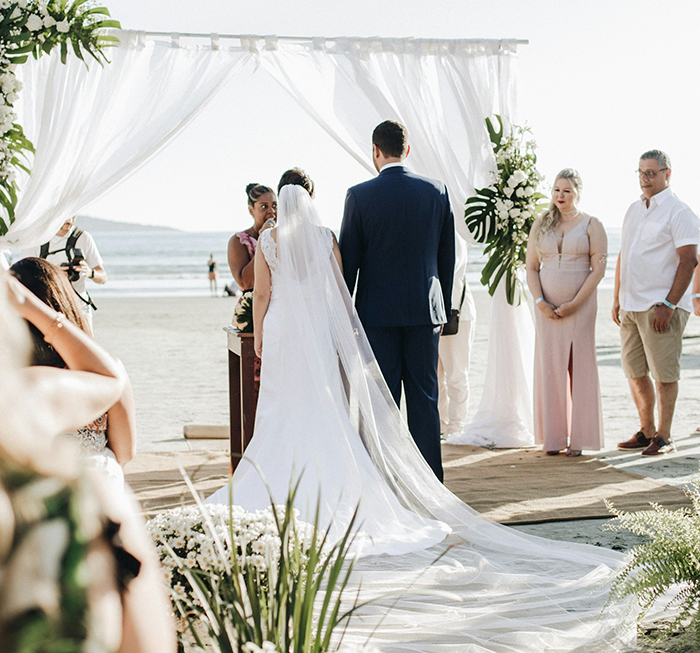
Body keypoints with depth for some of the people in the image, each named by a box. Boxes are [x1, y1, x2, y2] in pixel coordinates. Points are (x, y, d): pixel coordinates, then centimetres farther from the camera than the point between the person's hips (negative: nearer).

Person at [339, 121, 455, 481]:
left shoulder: (359, 195, -7)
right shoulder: (437, 192, 2)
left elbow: (347, 259, -4)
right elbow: (447, 257, 8)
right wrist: (444, 309, 16)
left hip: (377, 312, -2)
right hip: (425, 310, 3)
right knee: (425, 398, 7)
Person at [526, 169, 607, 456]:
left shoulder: (591, 225, 1)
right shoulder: (540, 225, 10)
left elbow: (598, 269, -5)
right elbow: (531, 267, 8)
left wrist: (574, 304, -12)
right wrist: (540, 302, -6)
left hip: (580, 306, -3)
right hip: (547, 308, 3)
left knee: (580, 367, -3)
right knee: (549, 367, 2)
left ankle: (578, 437, 3)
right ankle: (553, 436, 9)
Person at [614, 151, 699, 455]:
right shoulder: (634, 210, 17)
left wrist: (668, 305, -18)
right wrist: (617, 299, 16)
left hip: (661, 307, -8)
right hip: (631, 305, 8)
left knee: (664, 373, -3)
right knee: (634, 372, 11)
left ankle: (663, 437, 4)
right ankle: (646, 431, 22)